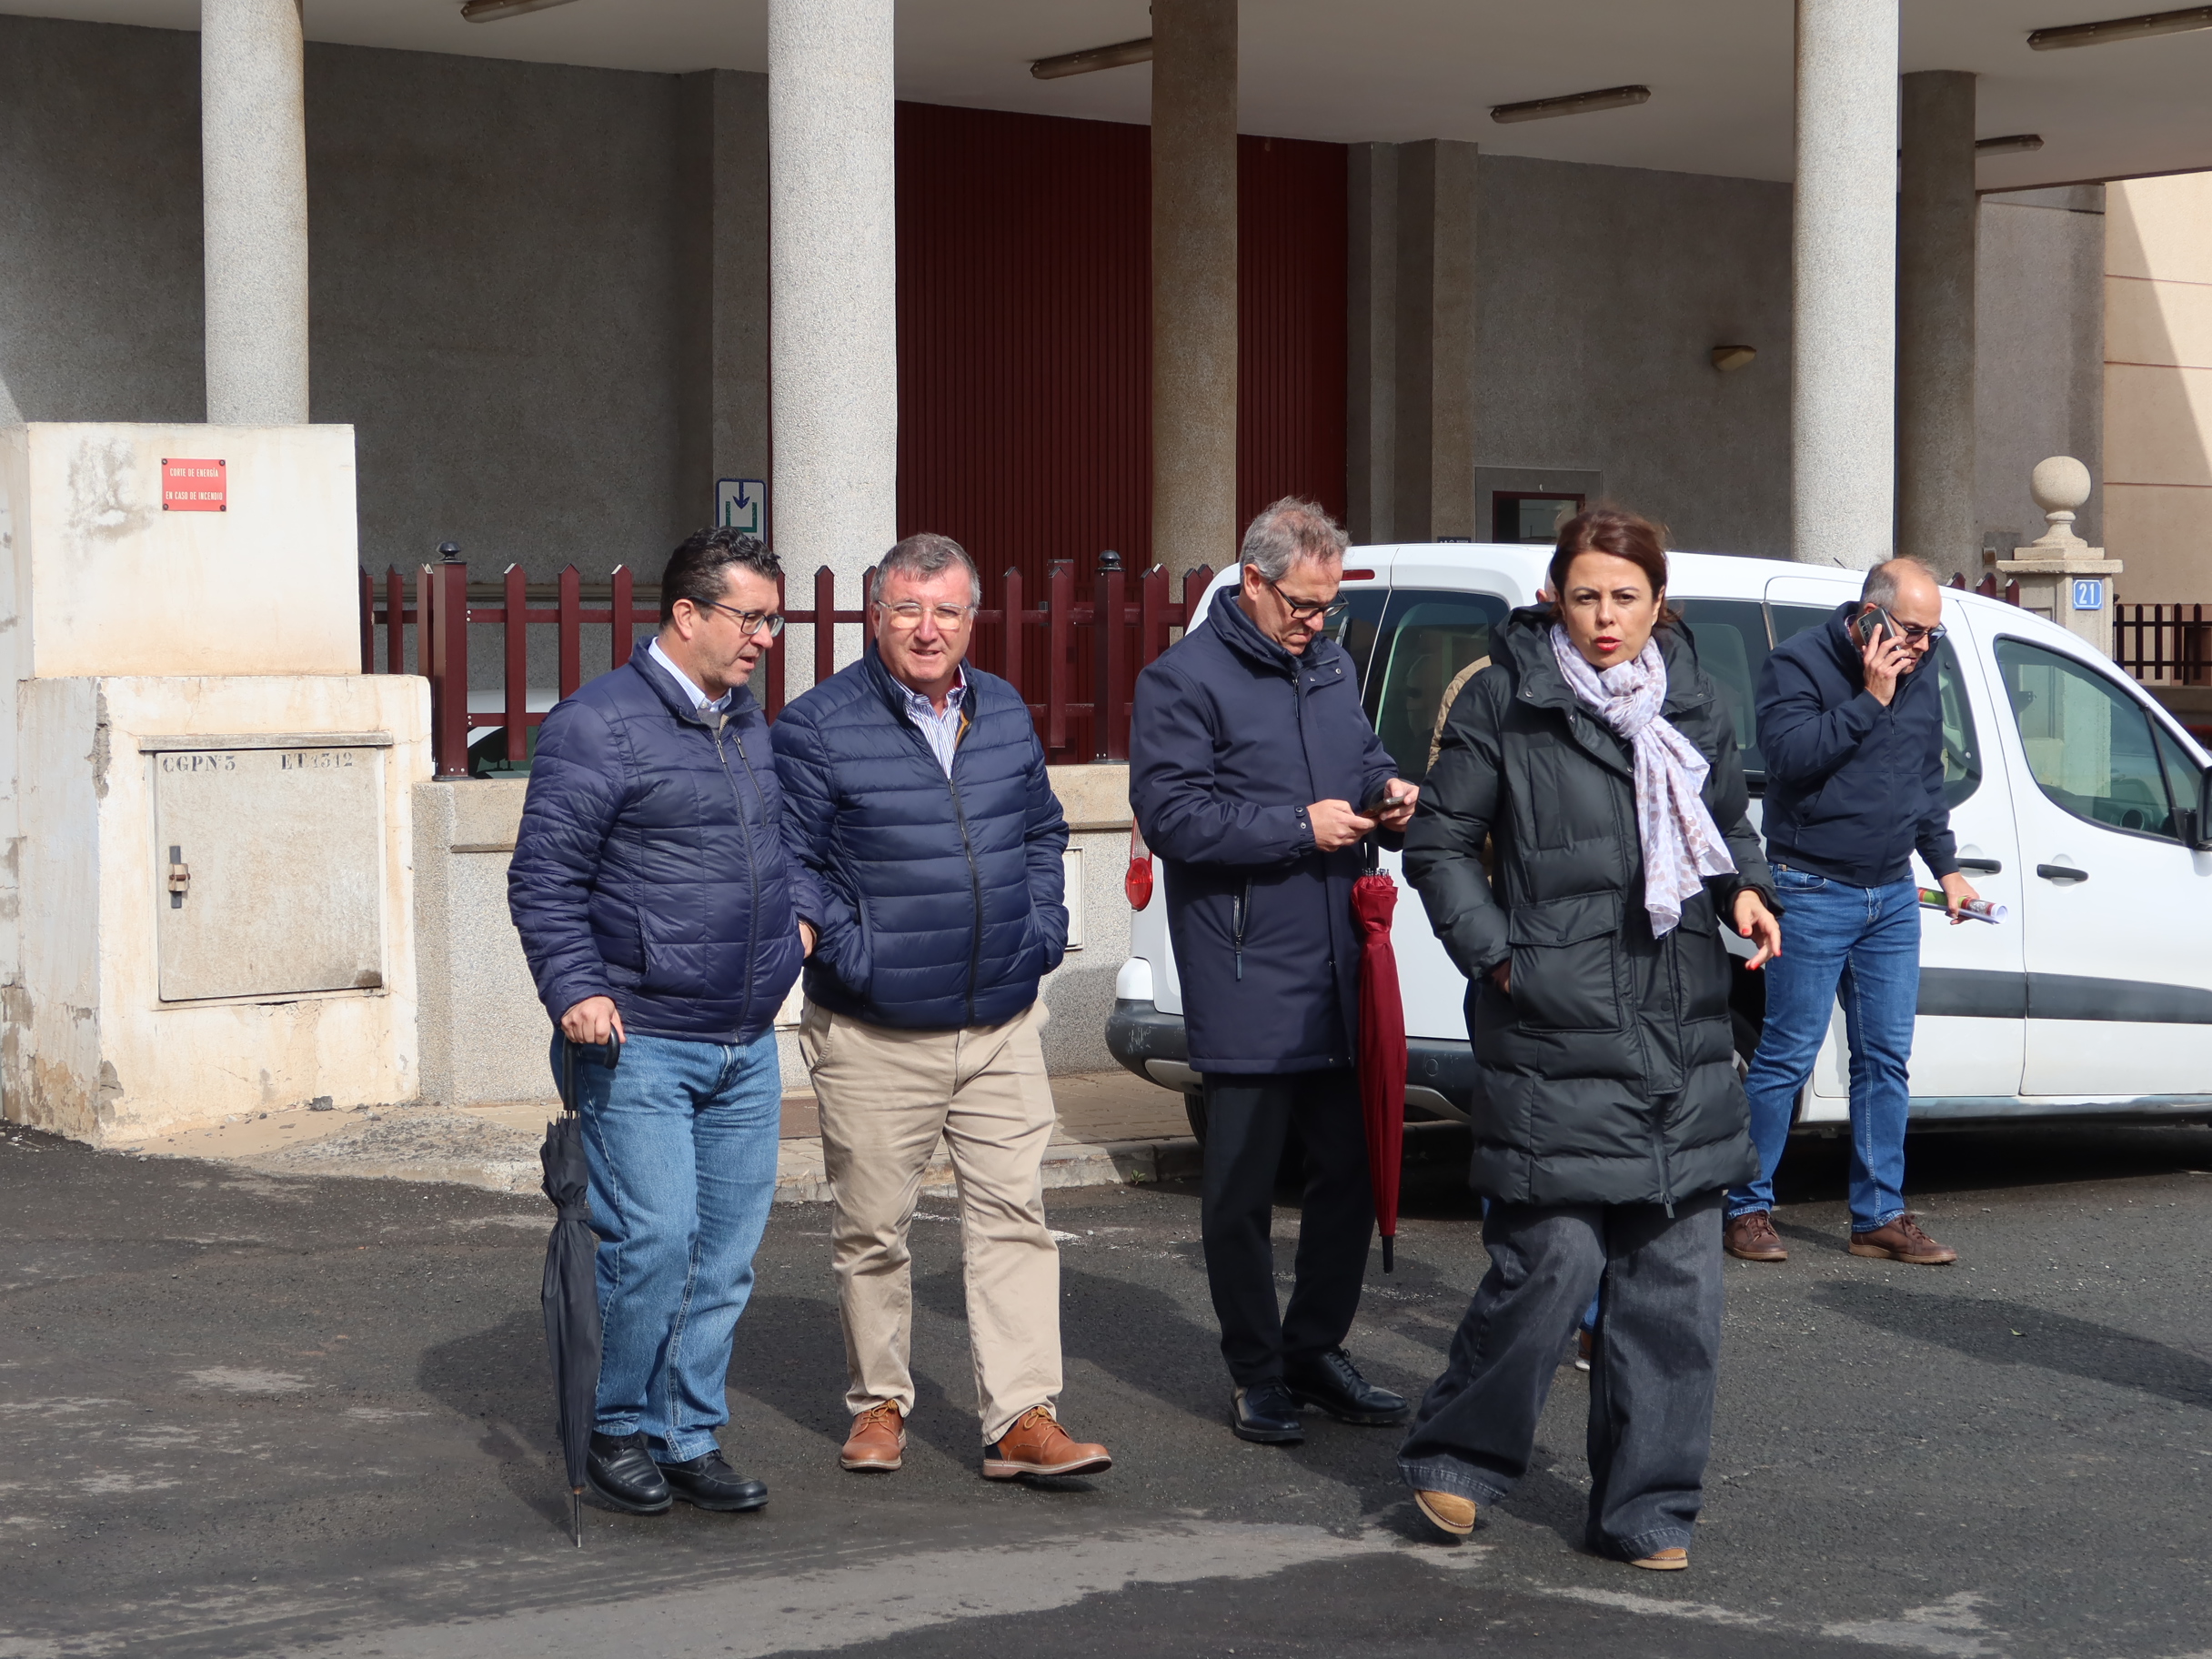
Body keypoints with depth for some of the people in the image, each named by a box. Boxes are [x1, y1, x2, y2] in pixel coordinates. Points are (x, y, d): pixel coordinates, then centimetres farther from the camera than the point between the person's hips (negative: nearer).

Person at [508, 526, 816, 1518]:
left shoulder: (752, 728, 17)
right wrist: (574, 989, -20)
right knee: (651, 1243, -11)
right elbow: (544, 877, -10)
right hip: (639, 1043, -7)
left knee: (725, 1257, 7)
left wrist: (798, 910, 14)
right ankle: (619, 1435, 7)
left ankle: (690, 1442, 17)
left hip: (746, 1047, 8)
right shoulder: (599, 727, -8)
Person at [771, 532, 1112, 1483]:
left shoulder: (1005, 714, 10)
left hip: (1003, 1023, 4)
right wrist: (850, 955, -15)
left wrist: (1042, 931, 9)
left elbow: (1042, 831, 22)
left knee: (1014, 1216, 0)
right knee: (872, 1228, 5)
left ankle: (1022, 1420, 1)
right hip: (874, 1037, -4)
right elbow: (789, 863, -7)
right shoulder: (818, 727, -7)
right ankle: (878, 1404, 21)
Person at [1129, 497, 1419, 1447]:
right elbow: (1171, 814, -16)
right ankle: (1255, 1371, 13)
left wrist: (1385, 789, 5)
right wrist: (1301, 827, -18)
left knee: (1350, 1169, 12)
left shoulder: (1331, 666, 15)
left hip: (1336, 971, 7)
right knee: (1242, 1188, 1)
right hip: (1243, 983, -7)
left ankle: (1316, 1350, 26)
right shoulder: (1183, 681, -8)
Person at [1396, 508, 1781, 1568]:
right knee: (1552, 1260, -8)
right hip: (1553, 1034, -5)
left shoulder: (1694, 705, 11)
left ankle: (1644, 1509, 16)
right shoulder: (1505, 702, -2)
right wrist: (1495, 954, -8)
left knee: (1673, 1272, 5)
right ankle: (1455, 1459, 15)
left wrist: (1744, 891, 5)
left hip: (1681, 1035, 5)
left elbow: (1728, 822, 25)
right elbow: (1439, 844, 3)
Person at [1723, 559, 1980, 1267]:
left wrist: (1946, 865, 19)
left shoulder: (1920, 677, 12)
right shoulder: (1798, 664, -9)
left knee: (1886, 1059, 6)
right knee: (1788, 1055, -4)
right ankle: (1747, 1208, 6)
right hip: (1814, 892, -6)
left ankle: (1880, 1215, 12)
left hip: (1893, 896, 7)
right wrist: (1870, 700, -22)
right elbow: (1790, 755, -23)